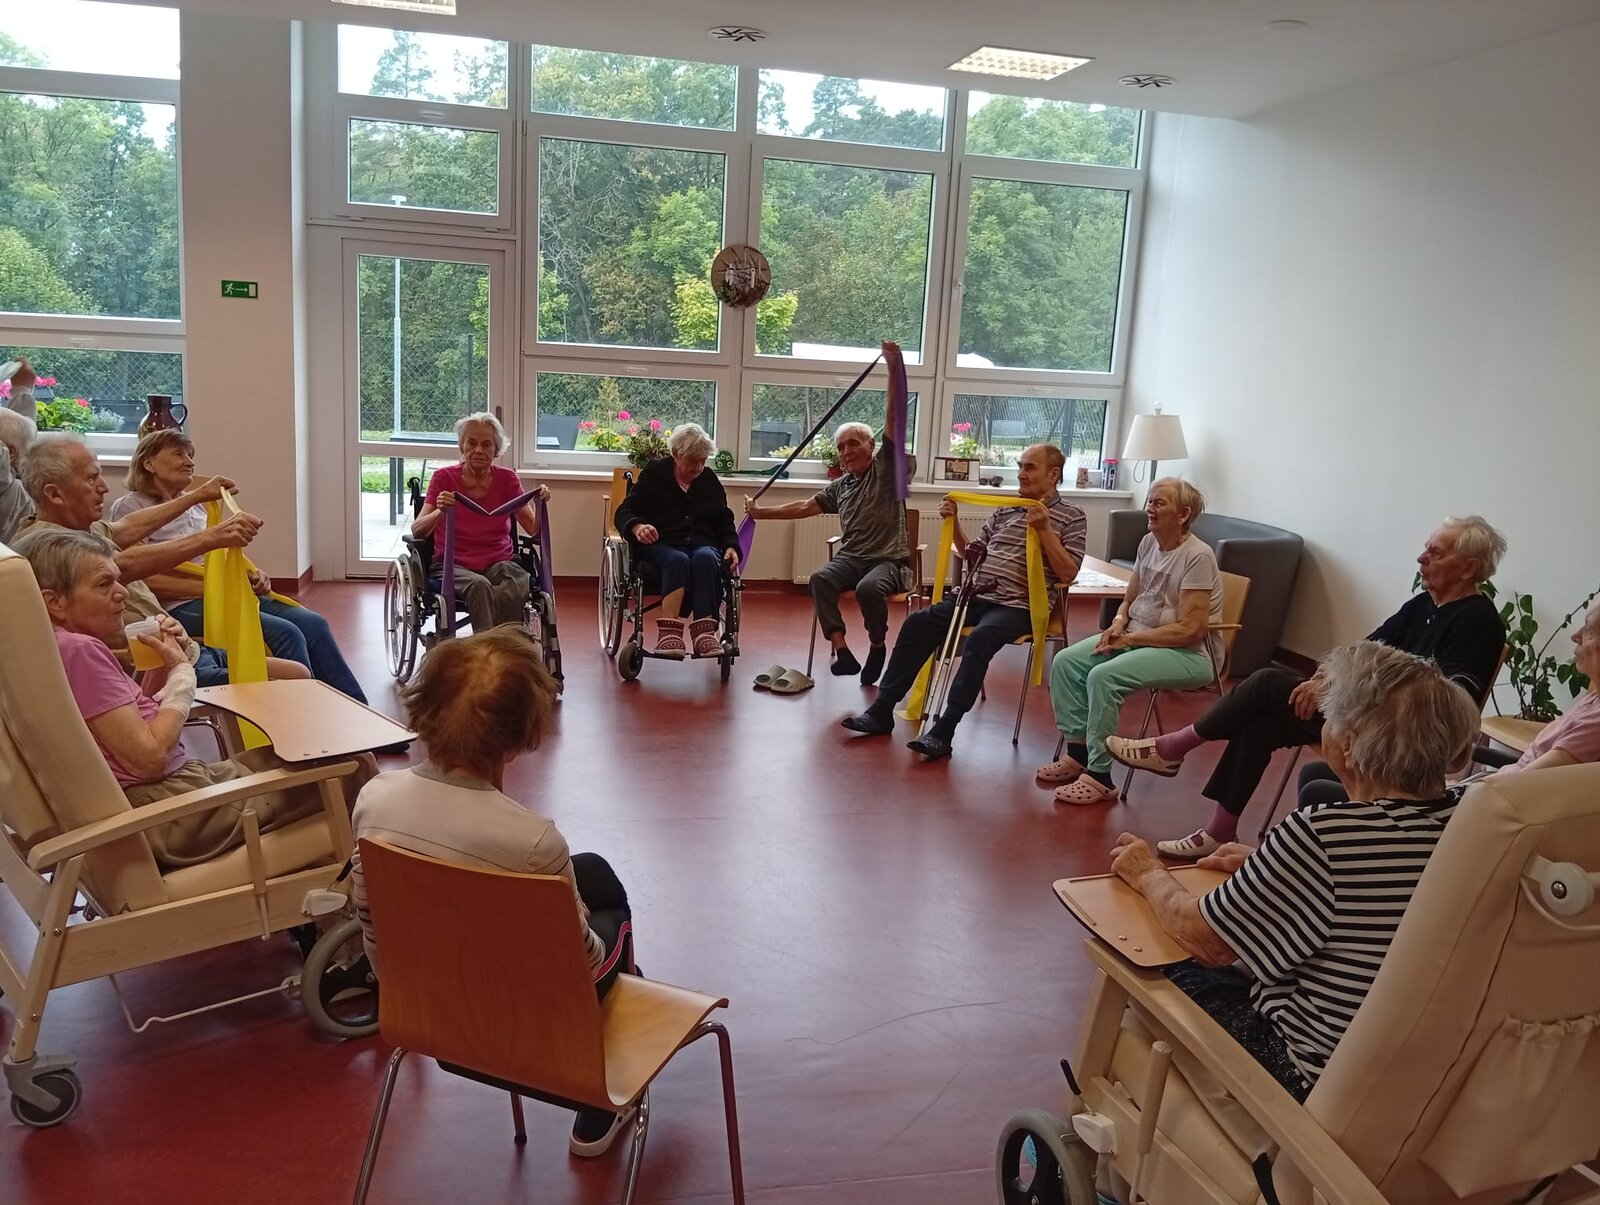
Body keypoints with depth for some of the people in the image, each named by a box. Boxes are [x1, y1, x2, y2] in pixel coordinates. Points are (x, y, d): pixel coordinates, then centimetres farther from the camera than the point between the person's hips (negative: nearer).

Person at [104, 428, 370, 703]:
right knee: (285, 634, -28)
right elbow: (145, 578, -11)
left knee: (313, 624, -15)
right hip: (181, 606, -7)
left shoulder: (195, 503, 22)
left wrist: (251, 576, 4)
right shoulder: (130, 508, 0)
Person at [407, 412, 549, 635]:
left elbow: (533, 530, 2)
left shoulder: (507, 479, 7)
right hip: (454, 564, -1)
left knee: (517, 585, -34)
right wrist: (440, 512, -28)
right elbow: (417, 531, -8)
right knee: (479, 585, -37)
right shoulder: (444, 478, 2)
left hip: (499, 563, 2)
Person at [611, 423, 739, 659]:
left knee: (705, 559, -35)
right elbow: (624, 512, 6)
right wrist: (637, 527, -19)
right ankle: (668, 632, -51)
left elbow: (724, 522, 26)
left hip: (702, 544, 2)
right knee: (678, 560, -38)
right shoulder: (653, 474, 10)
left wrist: (730, 547, 4)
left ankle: (705, 632, -48)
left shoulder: (710, 481, 20)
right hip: (661, 544, -2)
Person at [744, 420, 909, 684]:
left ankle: (877, 647, -9)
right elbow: (804, 507, 20)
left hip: (889, 560, -5)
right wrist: (759, 512, 17)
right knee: (820, 579, -27)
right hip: (851, 558, 5)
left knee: (868, 588, -36)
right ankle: (842, 652, -33)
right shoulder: (839, 486, 19)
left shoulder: (885, 469, 3)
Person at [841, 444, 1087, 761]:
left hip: (1019, 607, -6)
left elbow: (1067, 574, -8)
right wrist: (953, 523, 8)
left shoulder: (1072, 517, 2)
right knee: (917, 624, -13)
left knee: (979, 639, -35)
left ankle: (943, 731, -31)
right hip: (977, 596, 6)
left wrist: (1044, 529, -15)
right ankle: (882, 711, -8)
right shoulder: (1004, 509, 18)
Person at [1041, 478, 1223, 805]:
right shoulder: (1148, 543, 6)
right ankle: (1077, 753, -2)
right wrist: (1118, 623, -6)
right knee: (1065, 662, -9)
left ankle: (1099, 777, -20)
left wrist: (1130, 638, -19)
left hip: (1189, 652, -8)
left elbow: (1189, 630, -22)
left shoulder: (1197, 556, -18)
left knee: (1103, 676, -30)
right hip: (1136, 637, 8)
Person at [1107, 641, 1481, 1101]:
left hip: (1319, 1080, -6)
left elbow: (1204, 940, -19)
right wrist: (1262, 866, 13)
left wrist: (1151, 875, 0)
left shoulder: (1323, 835, -31)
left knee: (1178, 975, 14)